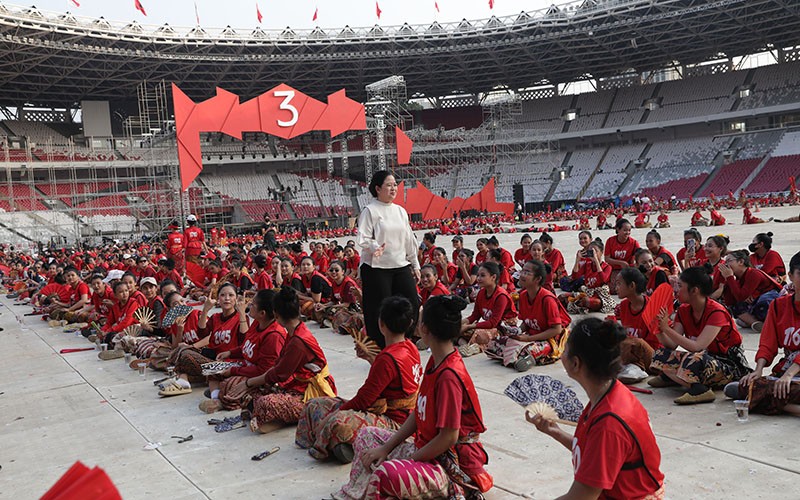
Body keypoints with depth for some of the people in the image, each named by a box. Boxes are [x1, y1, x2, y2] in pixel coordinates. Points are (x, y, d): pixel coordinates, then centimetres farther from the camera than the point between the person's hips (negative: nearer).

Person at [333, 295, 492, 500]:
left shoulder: (449, 376, -24)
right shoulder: (435, 362, 6)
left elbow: (449, 437, -23)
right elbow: (419, 414, 10)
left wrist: (409, 460, -13)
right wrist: (386, 448, 3)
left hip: (454, 466, -10)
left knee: (387, 474, -33)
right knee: (368, 435, 11)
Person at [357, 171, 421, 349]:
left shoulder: (401, 211, 14)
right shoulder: (370, 211, -4)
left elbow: (409, 240, 18)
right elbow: (363, 238, -13)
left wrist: (415, 265, 18)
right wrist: (374, 247, -33)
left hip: (401, 266, 6)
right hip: (376, 268, -6)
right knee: (379, 312, -2)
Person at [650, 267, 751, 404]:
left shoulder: (716, 312, -18)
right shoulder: (684, 311, 4)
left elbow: (697, 347, -29)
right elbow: (671, 345, -4)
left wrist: (667, 329, -29)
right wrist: (659, 329, -21)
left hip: (730, 364, -7)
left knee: (695, 358, -39)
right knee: (662, 354, -15)